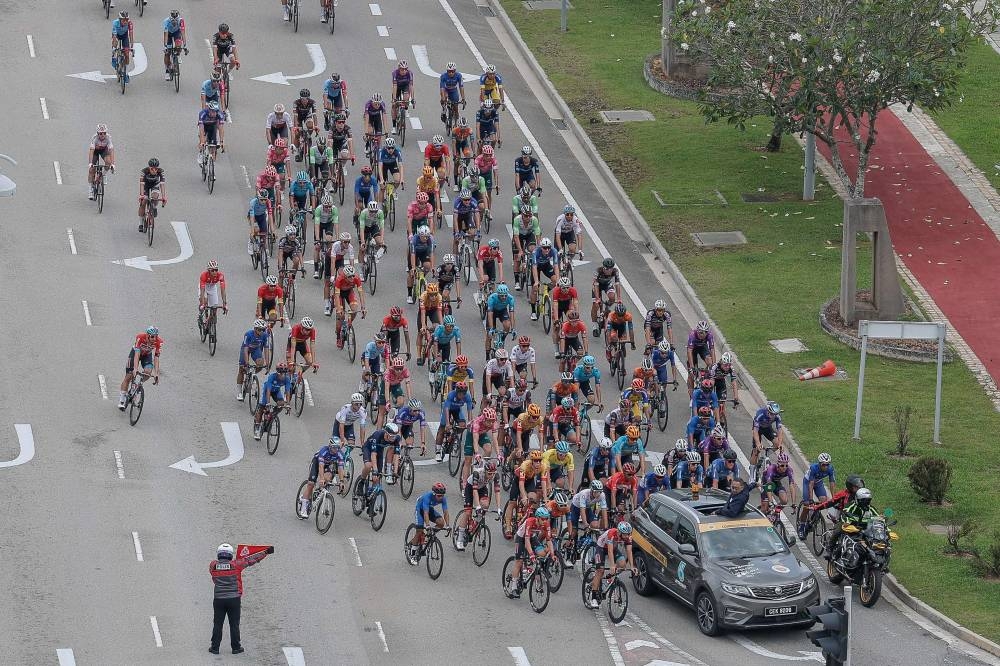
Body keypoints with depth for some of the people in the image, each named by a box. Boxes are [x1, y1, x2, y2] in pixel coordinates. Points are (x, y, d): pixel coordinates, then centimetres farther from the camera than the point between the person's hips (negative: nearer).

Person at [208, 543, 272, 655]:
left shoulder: (213, 565, -2)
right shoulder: (235, 565, -8)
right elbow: (250, 560, -1)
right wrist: (266, 552, 9)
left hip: (219, 599, 1)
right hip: (233, 599, -1)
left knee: (217, 624, 8)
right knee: (234, 624, 7)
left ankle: (215, 647, 10)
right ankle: (236, 647, 12)